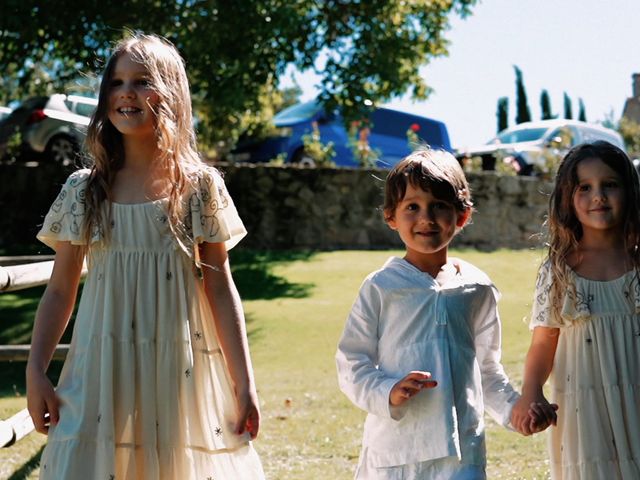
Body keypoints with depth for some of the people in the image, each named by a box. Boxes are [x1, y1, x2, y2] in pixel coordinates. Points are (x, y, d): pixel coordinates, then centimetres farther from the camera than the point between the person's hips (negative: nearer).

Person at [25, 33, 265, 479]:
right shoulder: (83, 190, 4)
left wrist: (244, 383, -2)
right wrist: (35, 372, -1)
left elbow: (220, 288, 1)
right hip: (103, 372, 1)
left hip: (180, 372, -1)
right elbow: (60, 291, 7)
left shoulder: (201, 187, 0)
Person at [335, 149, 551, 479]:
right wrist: (388, 393, -18)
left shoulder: (478, 289, 7)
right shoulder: (380, 288, -3)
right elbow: (351, 363, -3)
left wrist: (514, 409, 4)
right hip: (395, 445, -2)